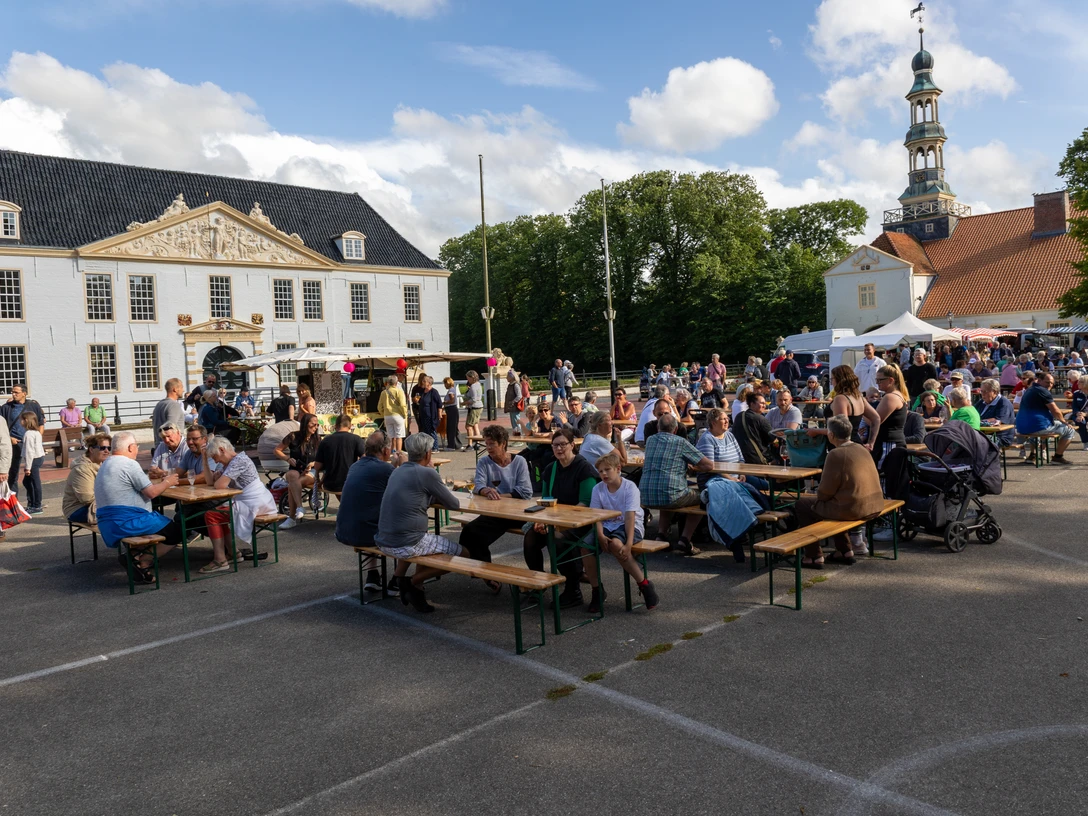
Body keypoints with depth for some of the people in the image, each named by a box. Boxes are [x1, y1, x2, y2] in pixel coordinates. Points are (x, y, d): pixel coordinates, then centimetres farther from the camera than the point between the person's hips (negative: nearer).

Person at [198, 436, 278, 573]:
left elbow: (220, 485, -22)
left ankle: (220, 561, -9)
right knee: (218, 513, 25)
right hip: (248, 502, 11)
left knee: (211, 515, -10)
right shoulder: (230, 462, 17)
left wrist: (217, 481, 1)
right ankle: (232, 552, 23)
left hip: (255, 505, -11)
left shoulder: (239, 460, -16)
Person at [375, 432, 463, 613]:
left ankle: (399, 576, 24)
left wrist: (435, 496, 12)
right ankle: (415, 581, 4)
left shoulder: (398, 471, 12)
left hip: (383, 542, 9)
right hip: (406, 545, -9)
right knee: (462, 553, 3)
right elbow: (454, 505, -3)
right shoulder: (427, 473, -11)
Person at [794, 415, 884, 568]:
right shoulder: (862, 449, 9)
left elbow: (825, 492, -13)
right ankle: (845, 551, 31)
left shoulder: (836, 454, -15)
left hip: (852, 510, -8)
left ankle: (815, 556, 11)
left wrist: (818, 496, 9)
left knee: (801, 505, 8)